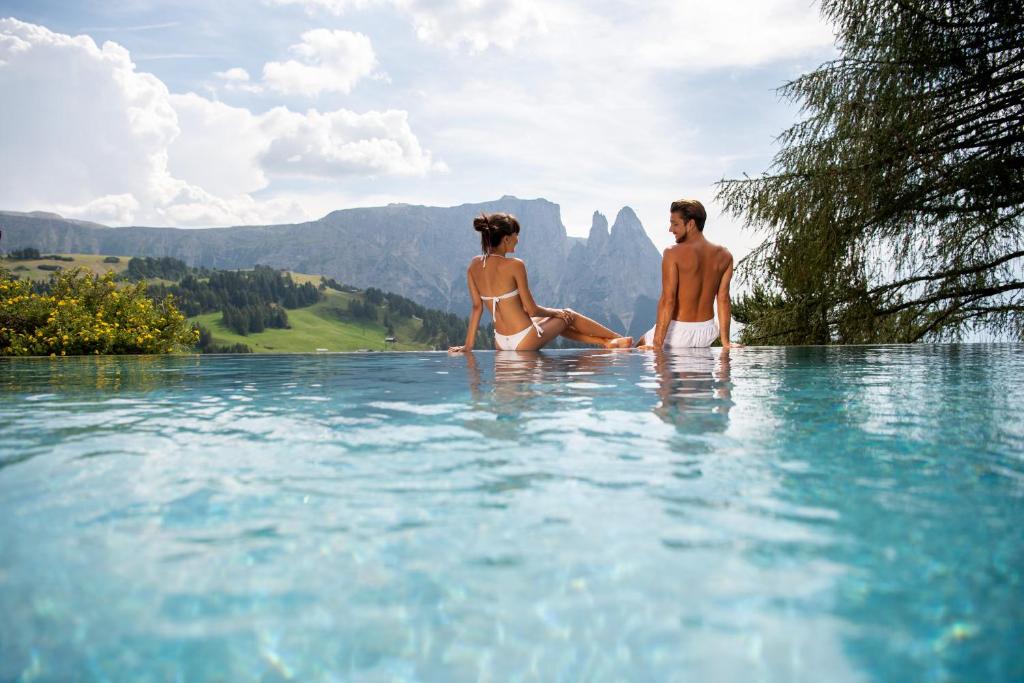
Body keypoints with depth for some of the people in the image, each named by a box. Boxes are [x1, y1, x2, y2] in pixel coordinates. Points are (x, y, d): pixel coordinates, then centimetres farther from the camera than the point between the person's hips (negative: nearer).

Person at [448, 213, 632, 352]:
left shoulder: (474, 265, 1)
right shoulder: (514, 265, -17)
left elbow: (477, 307, 4)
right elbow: (531, 309, -12)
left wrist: (468, 345, 8)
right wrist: (556, 312, 7)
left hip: (501, 345, 7)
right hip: (525, 344, -7)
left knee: (553, 321, 32)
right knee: (568, 315, 20)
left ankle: (605, 342, 43)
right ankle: (616, 340, 40)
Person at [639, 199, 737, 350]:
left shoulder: (673, 253, -15)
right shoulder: (724, 256, -1)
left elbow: (667, 300, -19)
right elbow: (723, 300, 1)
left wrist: (657, 344, -19)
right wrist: (725, 342, 5)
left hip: (678, 332, -5)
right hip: (707, 334, 5)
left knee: (641, 346, 22)